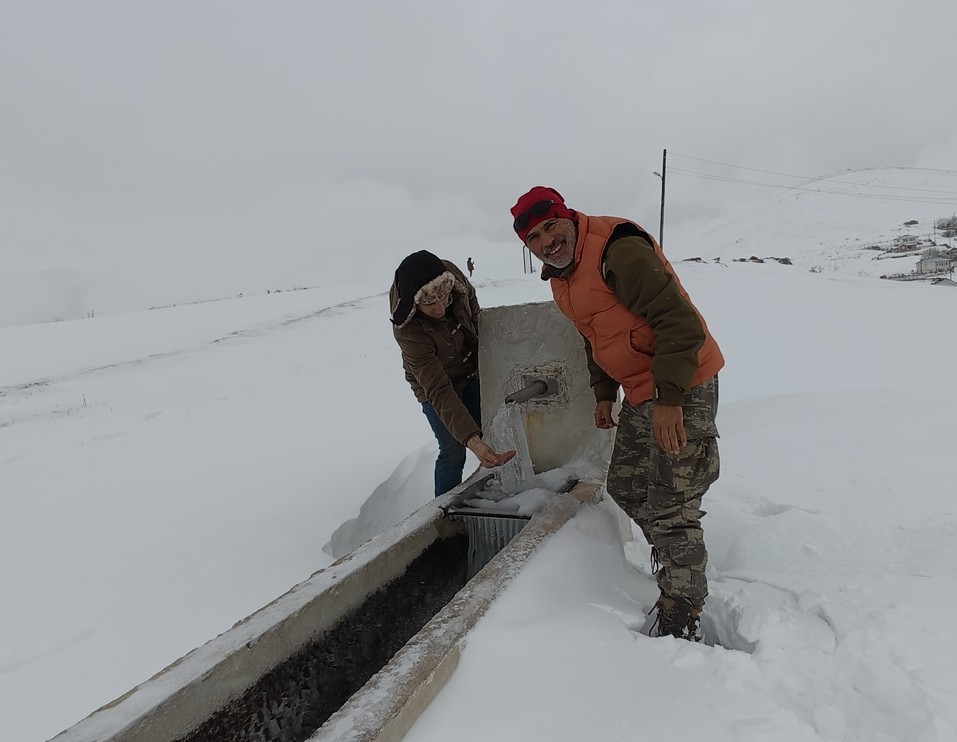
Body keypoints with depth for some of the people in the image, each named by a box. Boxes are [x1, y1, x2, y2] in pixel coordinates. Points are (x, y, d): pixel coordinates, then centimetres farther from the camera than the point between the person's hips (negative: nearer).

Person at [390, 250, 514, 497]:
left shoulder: (451, 275, -27)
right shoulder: (408, 330, -39)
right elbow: (438, 391, -41)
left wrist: (482, 360, 4)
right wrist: (471, 439, -50)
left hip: (472, 374, 5)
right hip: (435, 387, -5)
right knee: (453, 453, -4)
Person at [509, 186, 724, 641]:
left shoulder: (619, 250, -21)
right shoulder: (560, 277, 9)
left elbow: (678, 320, -26)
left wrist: (669, 398, -29)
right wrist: (604, 393, 19)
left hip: (682, 390, -10)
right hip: (640, 396, 10)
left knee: (670, 509, -7)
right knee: (625, 488, 18)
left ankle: (681, 624, 8)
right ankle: (676, 565, 40)